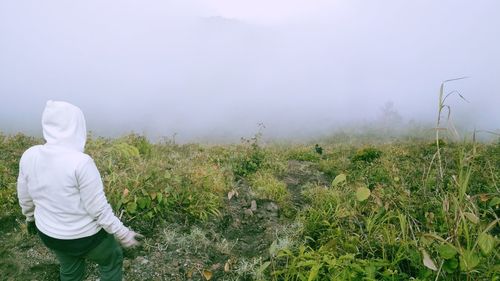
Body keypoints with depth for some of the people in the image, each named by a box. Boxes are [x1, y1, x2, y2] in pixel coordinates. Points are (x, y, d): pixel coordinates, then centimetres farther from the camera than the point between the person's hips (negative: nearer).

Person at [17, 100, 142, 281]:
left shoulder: (30, 155, -12)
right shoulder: (81, 163, -31)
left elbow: (25, 198, 4)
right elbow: (99, 209, -24)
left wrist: (31, 217, 24)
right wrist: (123, 234, -12)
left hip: (49, 233, 6)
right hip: (85, 236, -6)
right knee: (112, 259, 24)